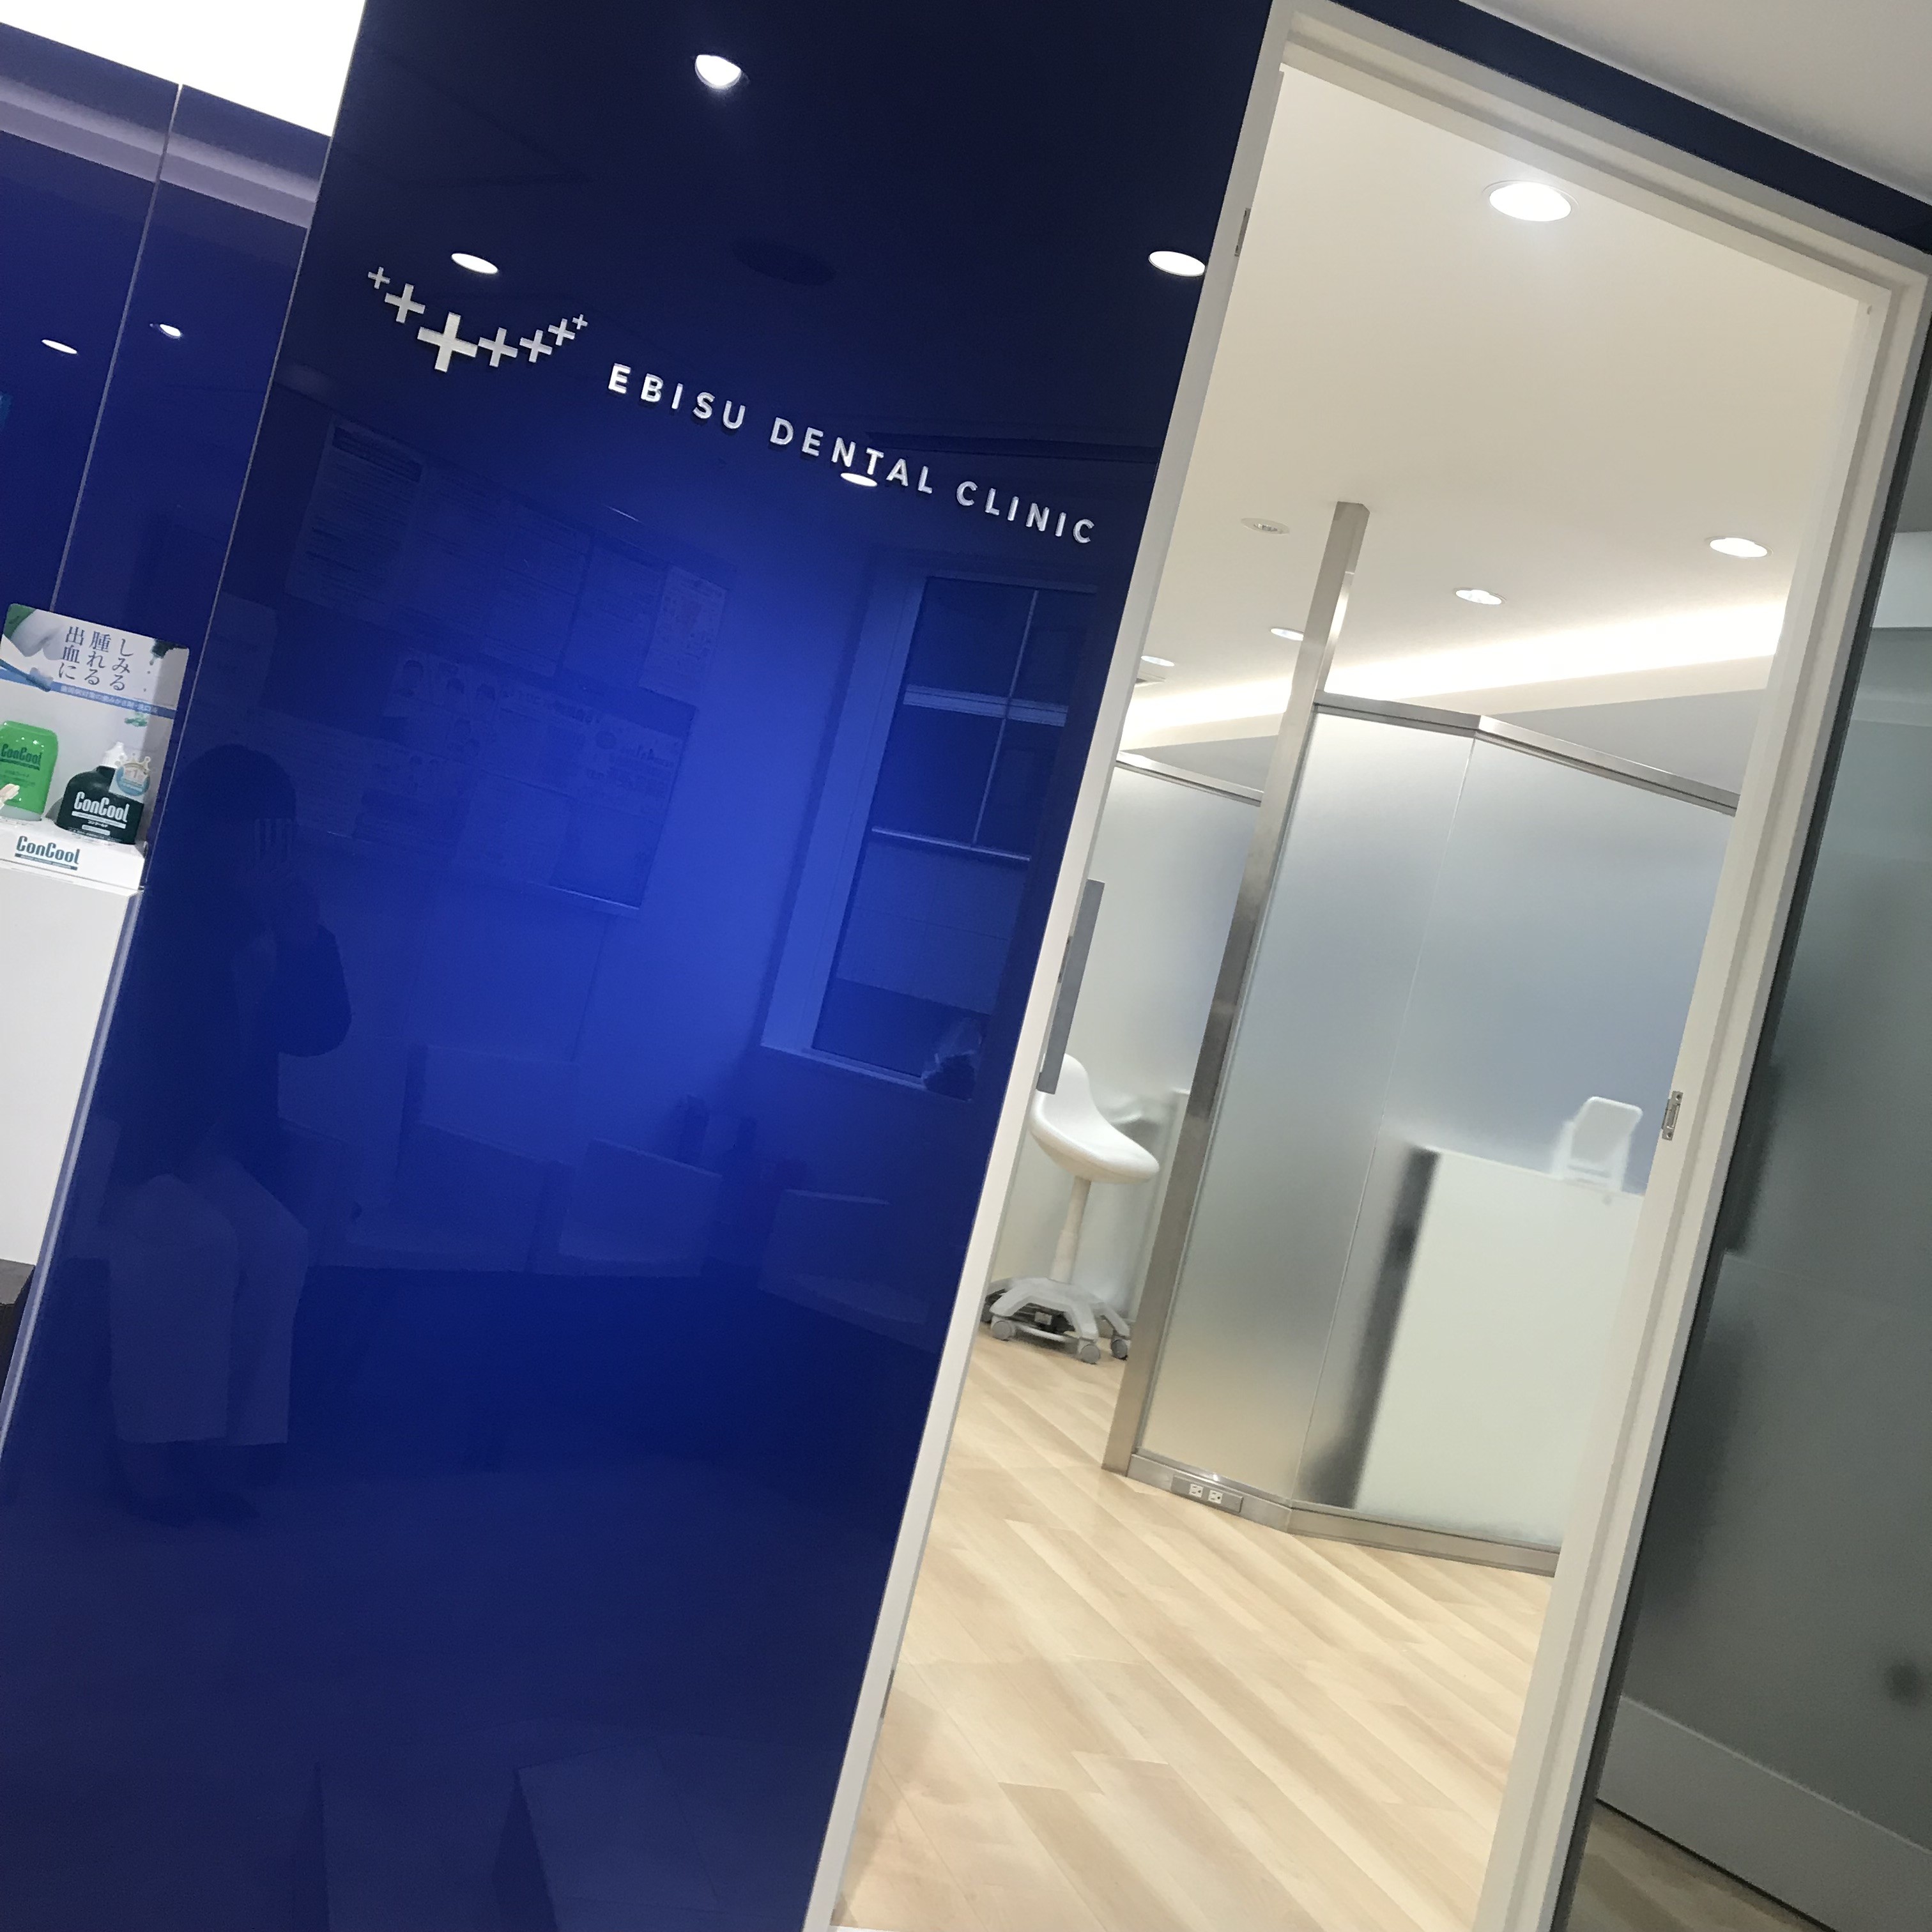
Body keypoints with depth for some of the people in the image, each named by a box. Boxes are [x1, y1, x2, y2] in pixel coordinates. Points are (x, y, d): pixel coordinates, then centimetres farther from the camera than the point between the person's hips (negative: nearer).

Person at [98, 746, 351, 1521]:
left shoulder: (255, 932, 8)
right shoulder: (132, 908, -8)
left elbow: (319, 1030, 4)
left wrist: (304, 938, -8)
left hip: (187, 1147, 5)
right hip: (94, 1137, -5)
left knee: (279, 1241, -21)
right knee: (198, 1238, -30)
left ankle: (217, 1444, -17)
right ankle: (146, 1447, -20)